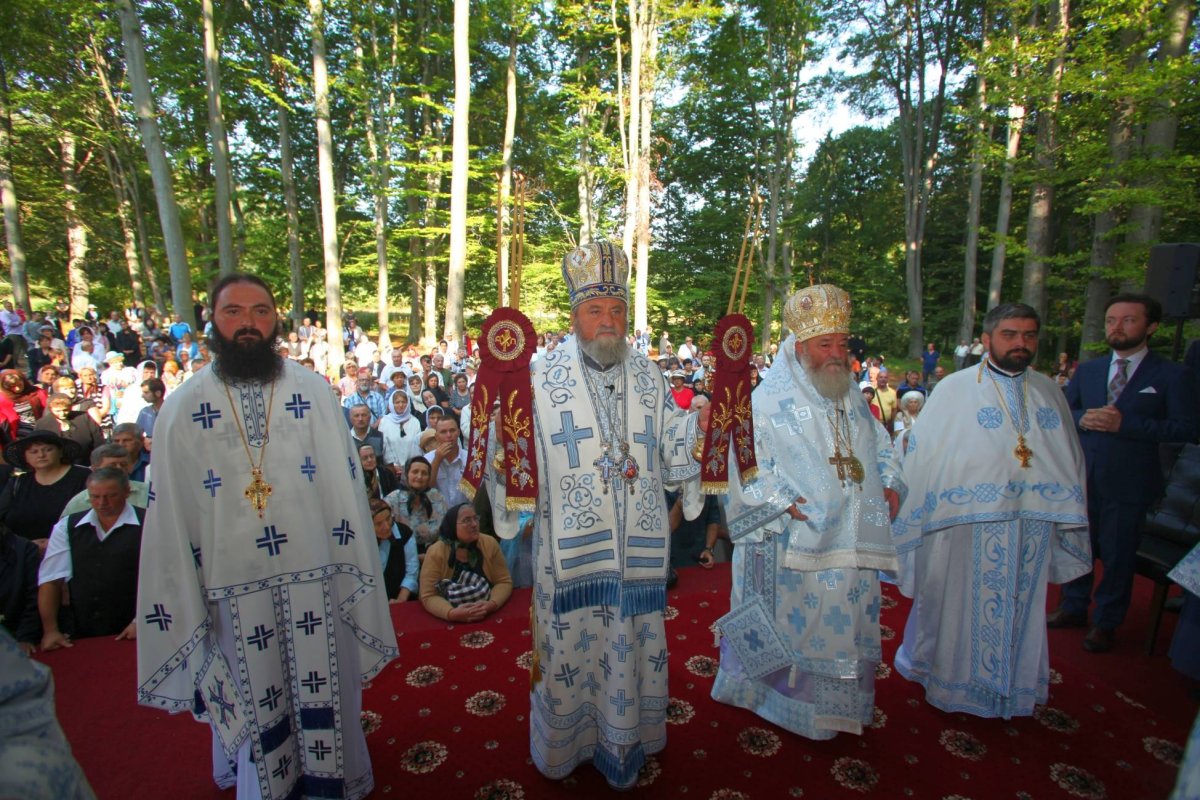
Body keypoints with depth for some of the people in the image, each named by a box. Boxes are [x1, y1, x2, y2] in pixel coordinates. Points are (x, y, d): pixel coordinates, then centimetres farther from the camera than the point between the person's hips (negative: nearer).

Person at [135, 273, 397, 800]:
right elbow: (169, 518, 2)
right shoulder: (182, 408, -1)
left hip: (315, 579, 0)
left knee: (323, 694, 15)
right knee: (254, 709, 17)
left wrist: (357, 578, -2)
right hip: (234, 591, 1)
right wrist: (182, 607, 3)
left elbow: (345, 487, -3)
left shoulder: (313, 392, -4)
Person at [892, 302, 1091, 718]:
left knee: (1021, 606, 17)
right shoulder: (956, 388, -5)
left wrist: (1067, 515, 10)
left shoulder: (1049, 391, 9)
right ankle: (953, 677, 29)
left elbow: (1070, 456, 13)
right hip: (970, 526, -4)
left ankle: (1013, 681, 37)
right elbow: (923, 451, -7)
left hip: (1033, 524, 5)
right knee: (963, 606, 9)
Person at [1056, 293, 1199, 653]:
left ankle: (1106, 623, 24)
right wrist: (1082, 418, -10)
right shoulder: (1087, 370, 10)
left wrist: (1126, 423, -20)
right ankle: (1074, 607, 32)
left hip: (1129, 482, -4)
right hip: (1082, 476, 4)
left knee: (1118, 554, 7)